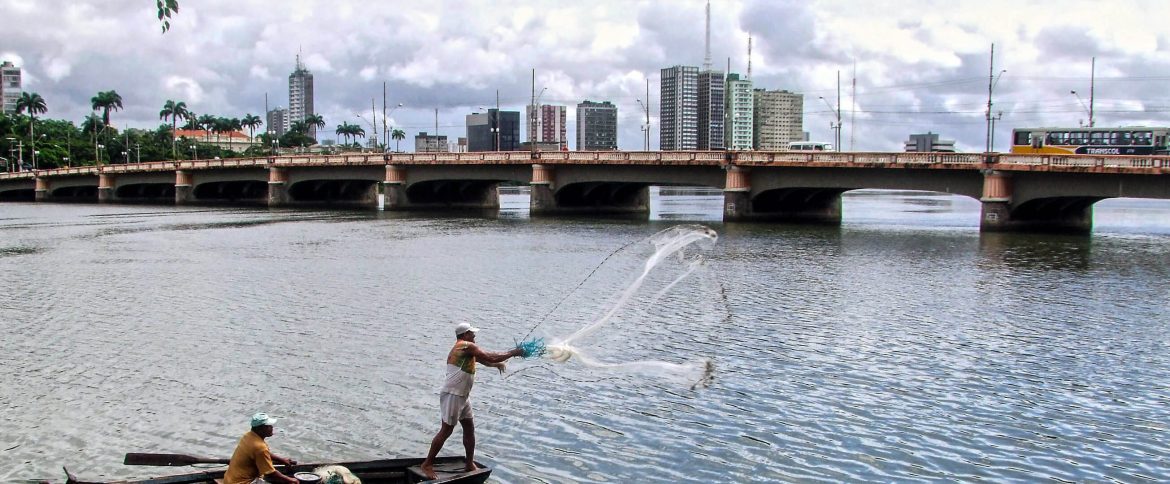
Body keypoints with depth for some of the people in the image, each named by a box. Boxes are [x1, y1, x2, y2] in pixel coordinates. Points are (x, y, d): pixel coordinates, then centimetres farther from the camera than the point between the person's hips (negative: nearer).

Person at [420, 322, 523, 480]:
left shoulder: (464, 349, 18)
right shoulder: (468, 346, -13)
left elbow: (483, 359, 27)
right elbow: (490, 358, -13)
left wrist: (496, 364, 10)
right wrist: (513, 353, -4)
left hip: (462, 395, 10)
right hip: (452, 395, -10)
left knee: (469, 428, 12)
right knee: (446, 430, -7)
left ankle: (470, 464, 20)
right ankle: (427, 464, -1)